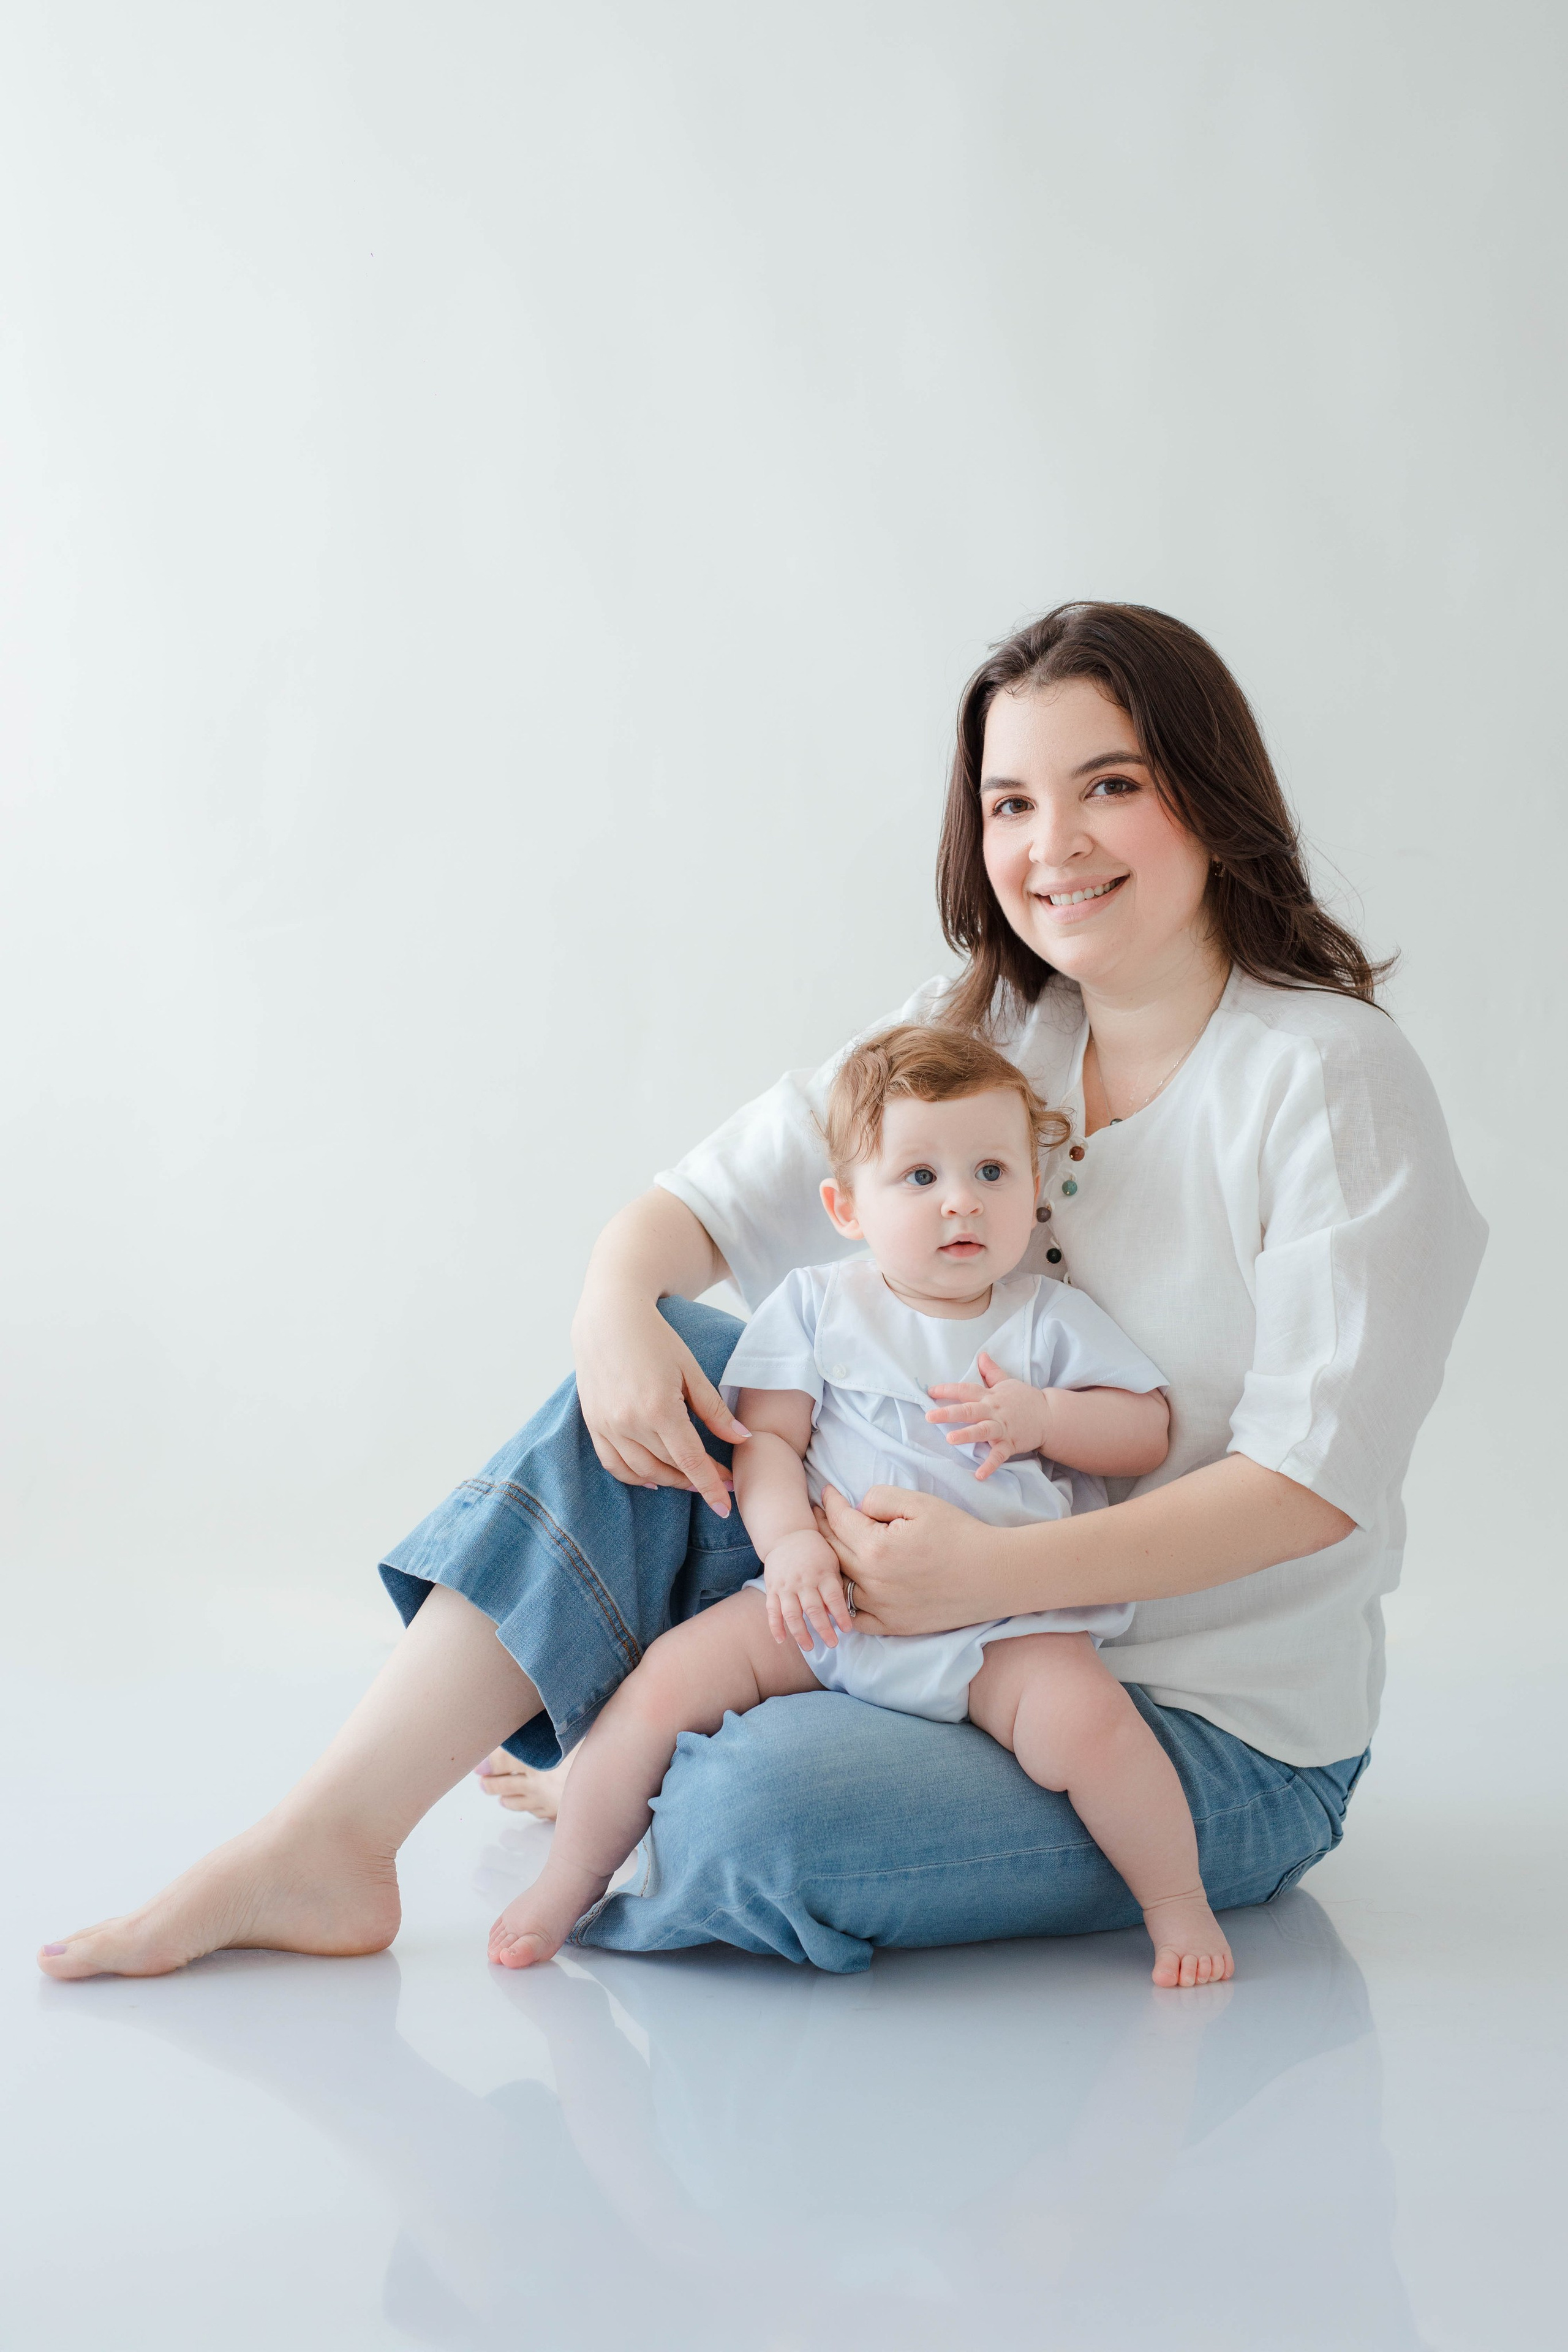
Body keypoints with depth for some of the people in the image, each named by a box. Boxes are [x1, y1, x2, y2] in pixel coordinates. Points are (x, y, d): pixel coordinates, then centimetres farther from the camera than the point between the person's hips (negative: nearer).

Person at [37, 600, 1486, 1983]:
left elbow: (1317, 1475, -21)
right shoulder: (982, 1027, 4)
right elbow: (711, 1202, 2)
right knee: (660, 1368, -12)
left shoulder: (1328, 1079, -16)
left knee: (763, 1815, -31)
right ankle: (325, 1847, -13)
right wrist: (618, 1306, -22)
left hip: (1227, 1730, -6)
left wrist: (998, 1570, -31)